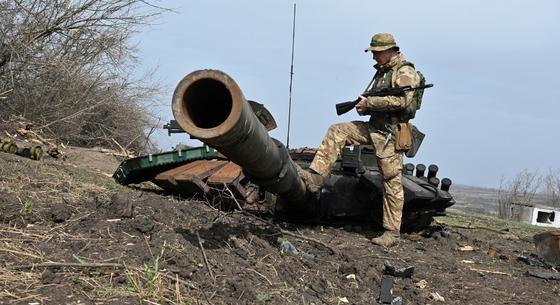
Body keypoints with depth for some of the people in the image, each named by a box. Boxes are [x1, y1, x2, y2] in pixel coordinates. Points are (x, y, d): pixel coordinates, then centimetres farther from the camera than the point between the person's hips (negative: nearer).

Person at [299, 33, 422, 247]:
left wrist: (369, 102, -17)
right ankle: (315, 177, -9)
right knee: (336, 132, -3)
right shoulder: (382, 71, 18)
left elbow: (401, 100, -24)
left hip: (390, 134, -9)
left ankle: (392, 232, 2)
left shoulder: (405, 72, -9)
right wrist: (365, 107, 1)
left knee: (392, 182, -5)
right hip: (373, 127, 9)